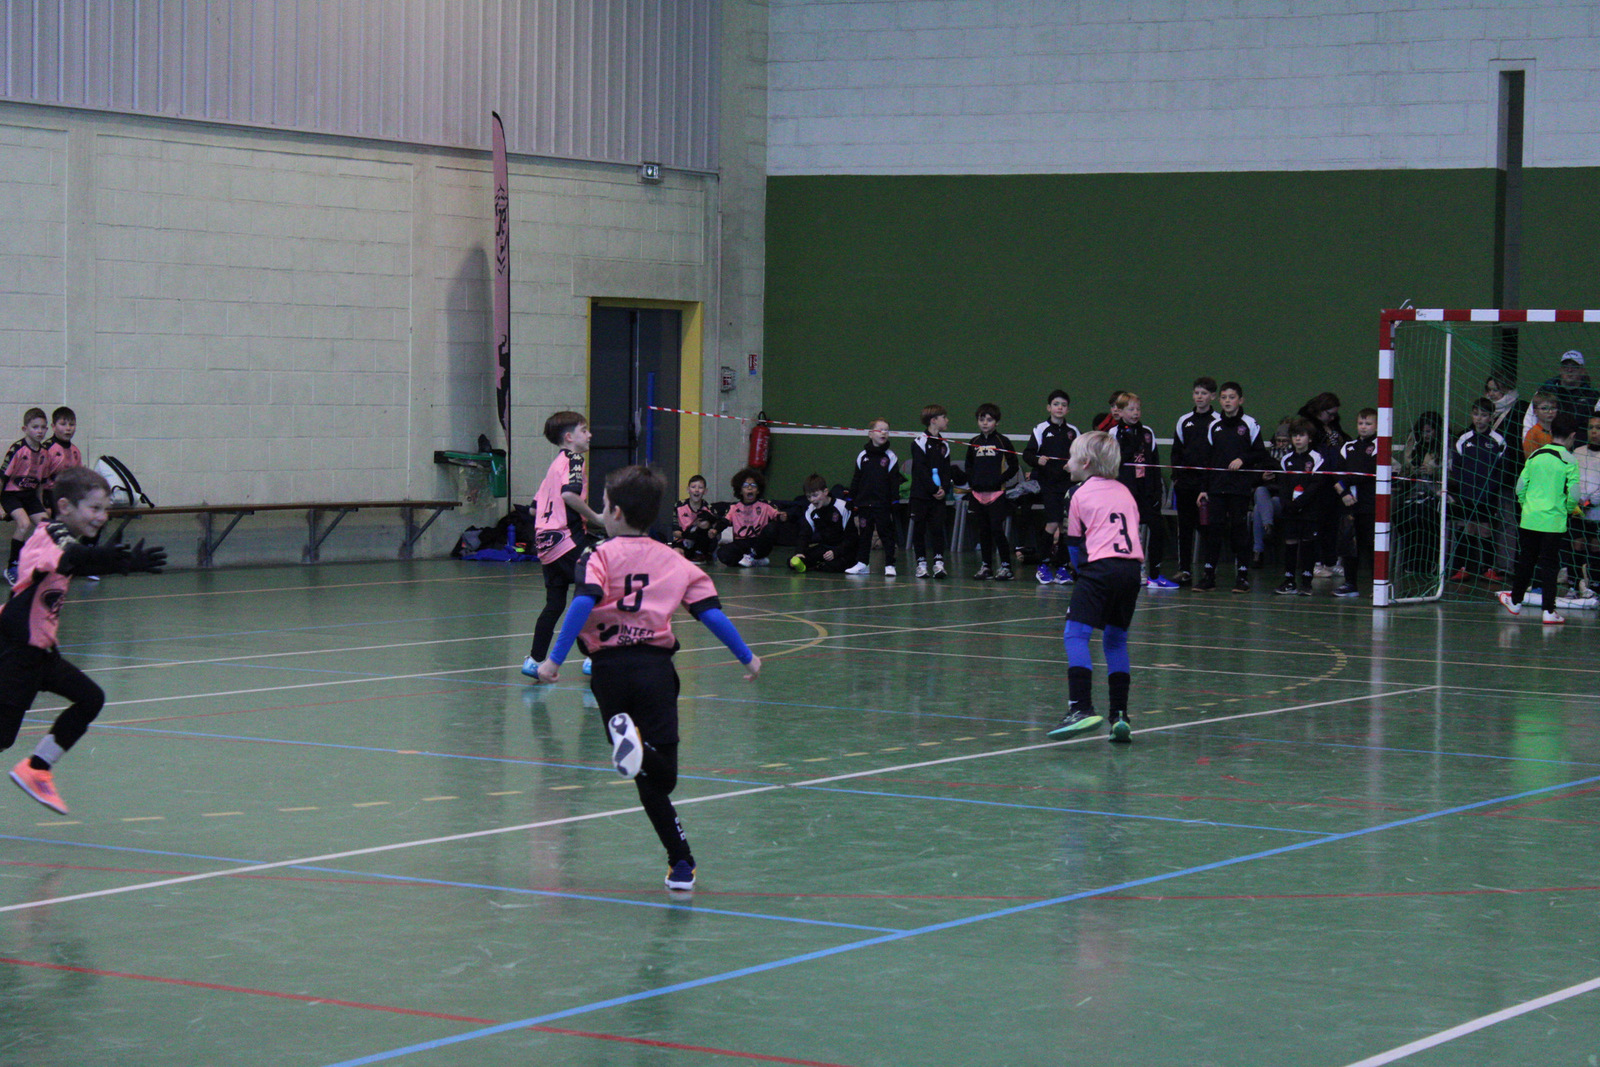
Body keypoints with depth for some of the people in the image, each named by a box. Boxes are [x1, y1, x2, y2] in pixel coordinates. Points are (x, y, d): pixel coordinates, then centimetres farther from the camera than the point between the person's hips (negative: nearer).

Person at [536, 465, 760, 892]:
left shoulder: (599, 556, 1)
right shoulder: (675, 562, 10)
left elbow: (583, 605, -16)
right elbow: (711, 613, 8)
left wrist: (554, 659, -16)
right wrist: (747, 657, 18)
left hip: (611, 667, -1)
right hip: (656, 664, 1)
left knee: (649, 778, 10)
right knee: (659, 773, 1)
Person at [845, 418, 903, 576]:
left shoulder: (890, 457, 0)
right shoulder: (862, 456, 6)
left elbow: (895, 482, -1)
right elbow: (856, 480, 11)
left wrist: (895, 501, -7)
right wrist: (851, 500, 8)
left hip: (883, 504, -3)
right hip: (864, 503, 3)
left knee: (887, 534, 0)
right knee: (864, 534, 10)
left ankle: (889, 565, 4)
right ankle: (862, 564, 19)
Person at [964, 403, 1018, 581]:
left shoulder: (1002, 441, -2)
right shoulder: (974, 443, 12)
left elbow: (1013, 467, 0)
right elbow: (969, 466, 23)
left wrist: (1000, 480, -11)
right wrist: (972, 482, 6)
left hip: (997, 492, -5)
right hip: (978, 493, 5)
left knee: (997, 529, -9)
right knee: (983, 531, 10)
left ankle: (1005, 566, -3)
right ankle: (986, 566, 17)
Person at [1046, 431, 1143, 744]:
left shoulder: (1081, 495, 7)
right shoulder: (1125, 492, 21)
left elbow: (1075, 544, 10)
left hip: (1101, 567, -6)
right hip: (1132, 567, 6)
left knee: (1075, 634, -8)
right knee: (1115, 639, 15)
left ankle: (1081, 708, -24)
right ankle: (1119, 715, 10)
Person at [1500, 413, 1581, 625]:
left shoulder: (1535, 456, 4)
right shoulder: (1569, 460, -9)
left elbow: (1520, 486, 7)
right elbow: (1573, 494, -12)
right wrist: (1568, 509, 7)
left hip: (1529, 519, 4)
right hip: (1554, 521, -4)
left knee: (1525, 561, 18)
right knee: (1549, 565, 2)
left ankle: (1515, 601, 32)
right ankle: (1549, 611, 2)